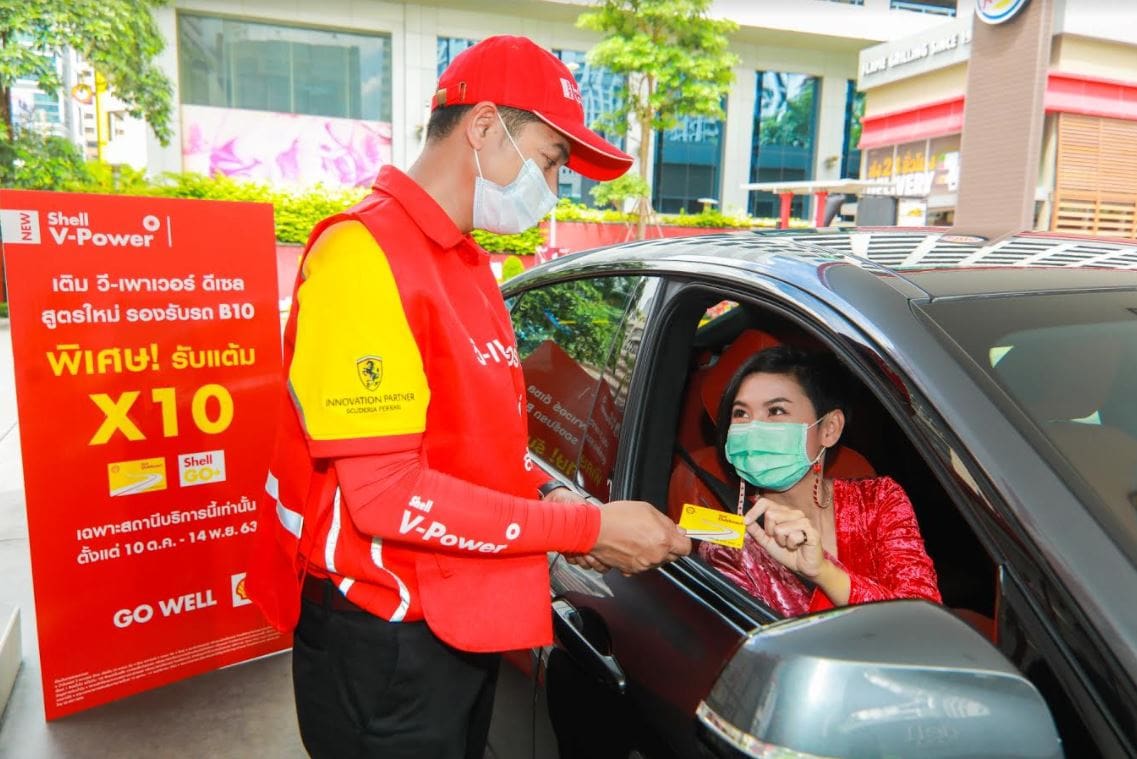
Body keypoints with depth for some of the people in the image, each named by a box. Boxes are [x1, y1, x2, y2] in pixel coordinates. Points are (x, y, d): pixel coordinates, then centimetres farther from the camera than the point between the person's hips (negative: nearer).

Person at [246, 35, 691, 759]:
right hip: (385, 644, -8)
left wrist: (551, 495, -2)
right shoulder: (366, 254, -20)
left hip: (468, 622, 9)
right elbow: (386, 494, -25)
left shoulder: (468, 265, 10)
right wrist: (588, 526, -20)